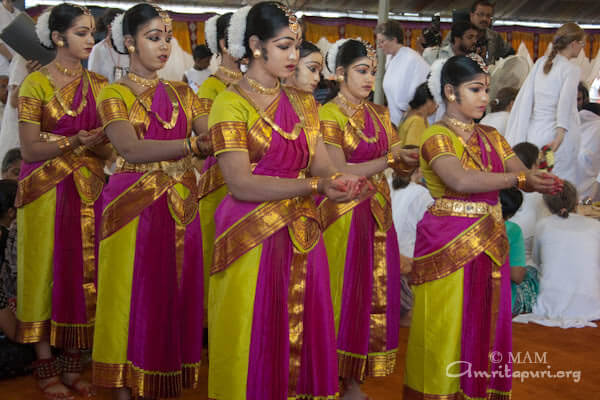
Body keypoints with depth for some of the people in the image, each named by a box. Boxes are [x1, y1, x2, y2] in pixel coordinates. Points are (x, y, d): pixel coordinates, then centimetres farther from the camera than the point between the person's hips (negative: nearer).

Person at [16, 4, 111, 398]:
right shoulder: (36, 83, -4)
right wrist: (74, 142, -22)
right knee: (48, 270, 1)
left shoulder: (98, 84, 8)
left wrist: (92, 143, -16)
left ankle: (73, 364, 14)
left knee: (82, 271, 5)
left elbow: (109, 146, 5)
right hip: (47, 188, -4)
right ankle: (46, 366, 11)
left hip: (88, 189, 4)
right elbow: (30, 147, -10)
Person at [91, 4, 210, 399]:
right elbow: (131, 148, -18)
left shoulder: (182, 93, 14)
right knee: (135, 295, 0)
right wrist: (192, 145, -28)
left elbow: (212, 139, 2)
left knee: (175, 293, 6)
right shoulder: (115, 94, 0)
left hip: (181, 207, 4)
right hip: (134, 205, -4)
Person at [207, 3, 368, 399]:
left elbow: (322, 165, 5)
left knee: (303, 334, 9)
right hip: (253, 239, -5)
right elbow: (241, 183, -16)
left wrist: (342, 181, -19)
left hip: (303, 236, 5)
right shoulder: (231, 103, -6)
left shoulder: (303, 102, 14)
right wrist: (314, 186, -24)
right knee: (255, 341, 2)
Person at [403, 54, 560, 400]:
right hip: (450, 244, -6)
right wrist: (518, 178, -23)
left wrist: (541, 178, -18)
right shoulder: (437, 137, -8)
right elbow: (460, 180, -25)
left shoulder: (491, 137, 14)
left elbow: (525, 175, 6)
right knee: (447, 328, 0)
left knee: (485, 324, 10)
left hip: (490, 242, 6)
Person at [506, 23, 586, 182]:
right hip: (555, 135, -6)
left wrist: (518, 138, 8)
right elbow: (566, 100, -24)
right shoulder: (571, 69, -7)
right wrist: (559, 136, -30)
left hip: (535, 133, 6)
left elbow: (524, 99, 7)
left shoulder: (541, 62, 9)